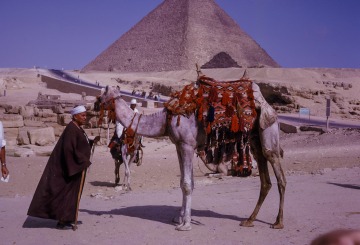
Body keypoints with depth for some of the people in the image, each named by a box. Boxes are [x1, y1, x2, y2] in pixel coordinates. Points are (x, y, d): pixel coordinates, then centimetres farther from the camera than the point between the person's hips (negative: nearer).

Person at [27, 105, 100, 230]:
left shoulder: (78, 129, 11)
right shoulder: (71, 129, -19)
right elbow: (69, 148, -27)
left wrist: (92, 141, 3)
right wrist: (83, 161, -22)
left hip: (77, 167, 10)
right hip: (72, 167, -10)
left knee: (73, 193, 15)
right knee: (67, 194, -3)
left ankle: (67, 219, 24)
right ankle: (62, 221, 6)